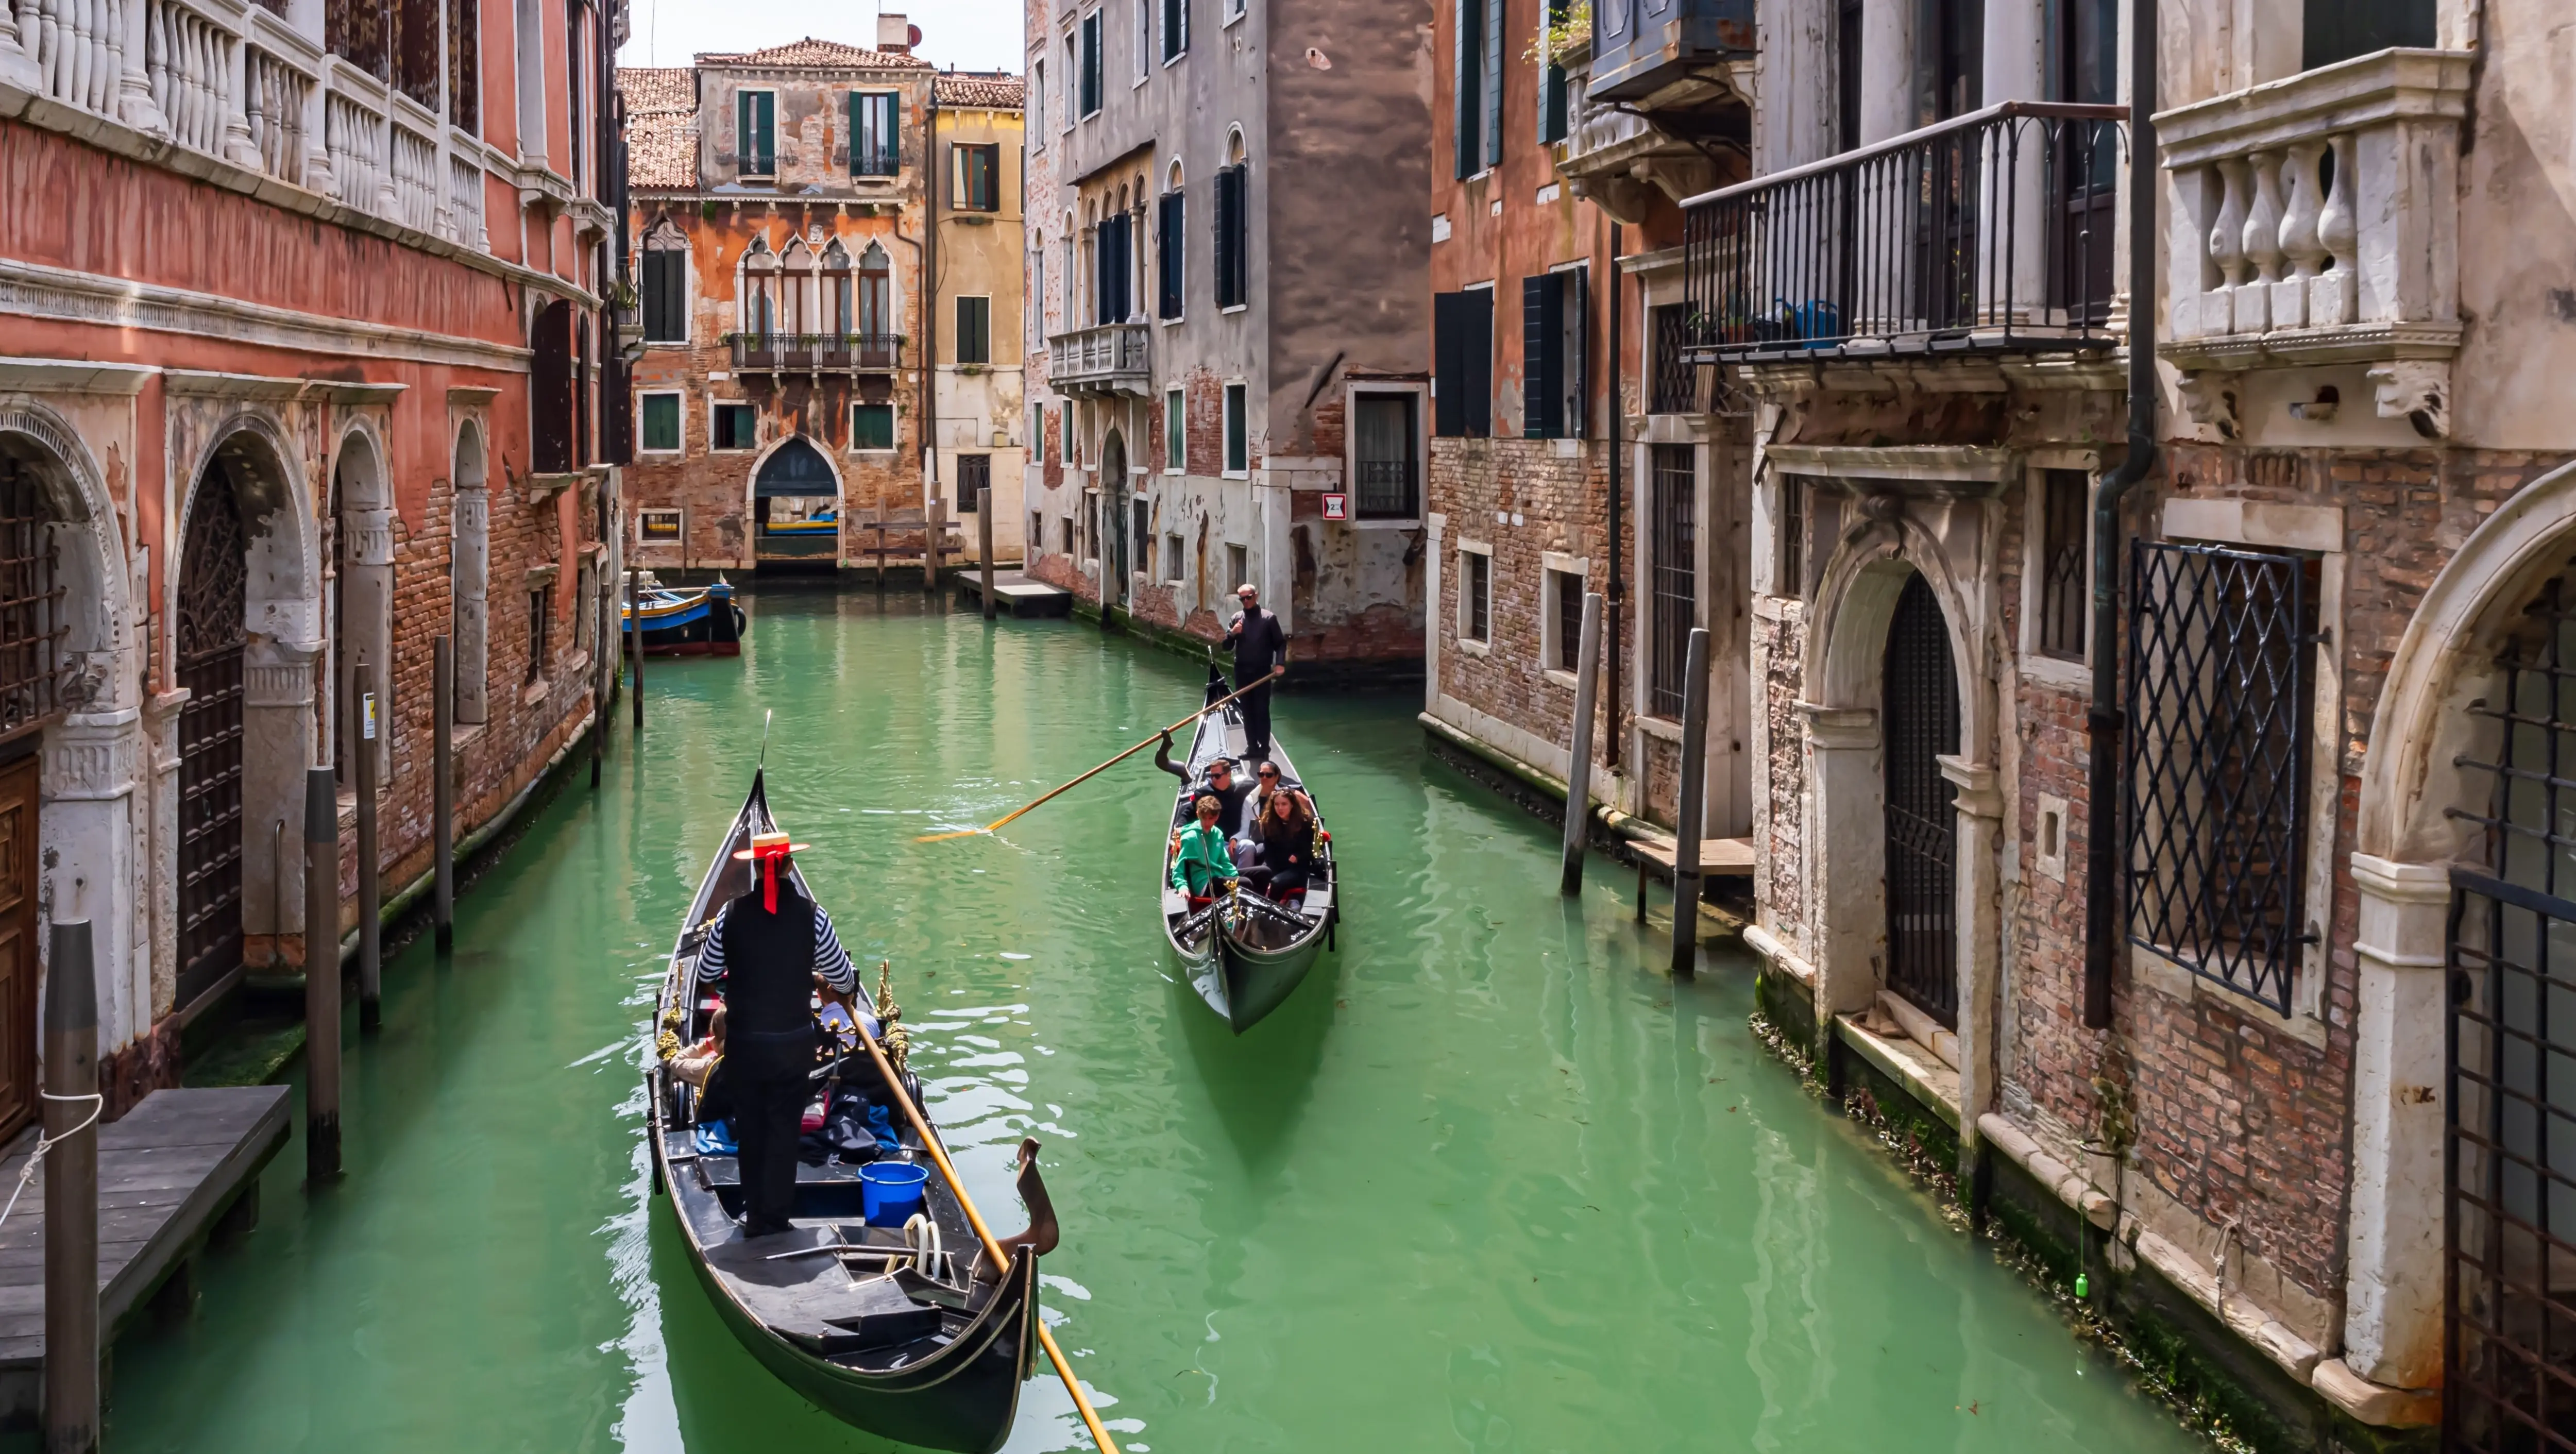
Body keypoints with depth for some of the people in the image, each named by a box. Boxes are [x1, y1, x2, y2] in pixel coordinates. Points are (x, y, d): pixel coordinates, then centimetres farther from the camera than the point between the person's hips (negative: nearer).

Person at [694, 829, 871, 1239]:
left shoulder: (733, 913, -9)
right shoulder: (810, 915, -11)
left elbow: (706, 971, 2)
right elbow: (843, 978, -3)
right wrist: (835, 985, 20)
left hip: (743, 1040, 1)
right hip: (794, 1040, -1)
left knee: (750, 1127, 16)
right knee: (784, 1128, 10)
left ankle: (755, 1215, 24)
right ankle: (774, 1217, 12)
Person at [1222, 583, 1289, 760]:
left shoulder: (1269, 618, -2)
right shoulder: (1236, 619, 9)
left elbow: (1280, 643, -1)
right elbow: (1226, 646, 8)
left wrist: (1280, 662, -16)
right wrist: (1232, 633, -12)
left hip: (1262, 671, -4)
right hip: (1242, 672, 4)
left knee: (1262, 710, -4)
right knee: (1247, 711, 8)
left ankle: (1264, 747, 1)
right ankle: (1252, 746, 16)